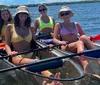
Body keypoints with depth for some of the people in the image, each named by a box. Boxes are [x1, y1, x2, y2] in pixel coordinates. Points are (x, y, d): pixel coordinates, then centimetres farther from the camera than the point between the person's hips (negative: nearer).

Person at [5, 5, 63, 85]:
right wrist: (9, 52, -12)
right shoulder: (10, 27, 11)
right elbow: (7, 44, 9)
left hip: (30, 55, 3)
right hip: (17, 56, -3)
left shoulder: (31, 28, 18)